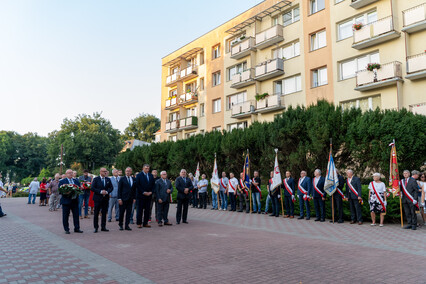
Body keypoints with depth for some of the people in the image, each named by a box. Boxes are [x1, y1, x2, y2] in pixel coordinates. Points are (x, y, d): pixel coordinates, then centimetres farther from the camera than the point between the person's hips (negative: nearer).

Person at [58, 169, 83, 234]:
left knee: (76, 215, 7)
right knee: (65, 216, 3)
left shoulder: (76, 181, 11)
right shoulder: (62, 181, -2)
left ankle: (77, 228, 14)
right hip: (66, 201, -4)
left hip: (75, 200, 4)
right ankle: (66, 229, 13)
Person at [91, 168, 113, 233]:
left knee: (104, 213, 7)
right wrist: (100, 192, -17)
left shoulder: (108, 179, 9)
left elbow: (111, 187, 9)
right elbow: (92, 188, -10)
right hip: (98, 198, -3)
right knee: (96, 213, 1)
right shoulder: (96, 179, -3)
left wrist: (107, 192, -11)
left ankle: (103, 227, 14)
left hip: (105, 198, 3)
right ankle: (96, 227, 9)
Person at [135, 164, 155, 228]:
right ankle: (139, 223, 8)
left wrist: (151, 192, -3)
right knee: (140, 210, 1)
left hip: (149, 195, 4)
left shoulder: (151, 175, 11)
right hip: (141, 195, -4)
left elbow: (153, 184, 11)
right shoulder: (139, 175, -3)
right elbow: (137, 185, -9)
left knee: (147, 210, 6)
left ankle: (145, 223, 13)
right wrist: (143, 192, -14)